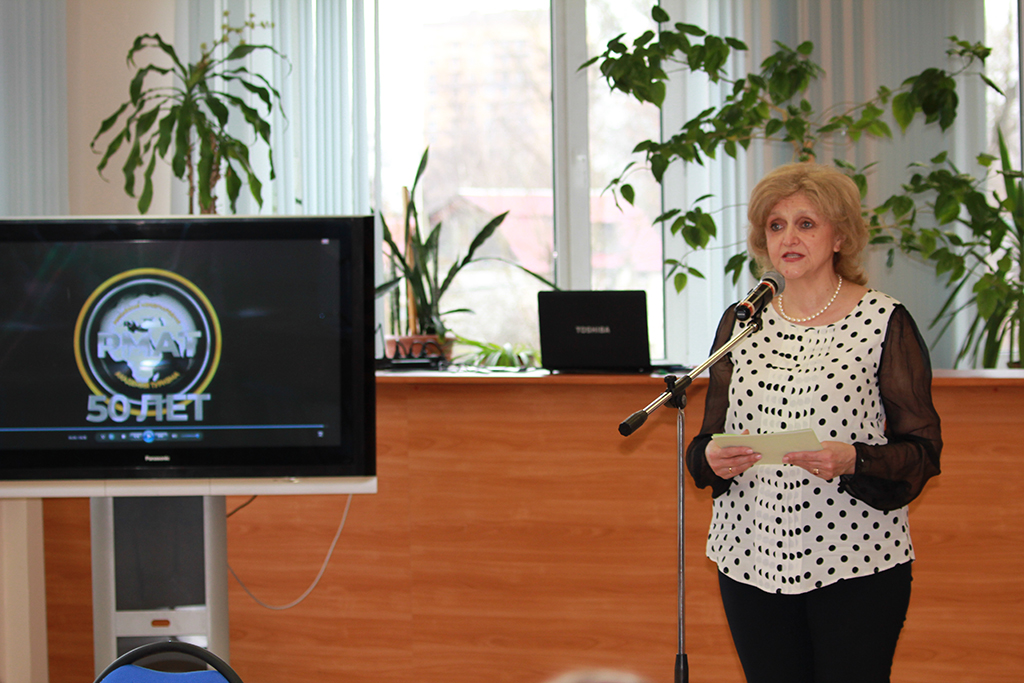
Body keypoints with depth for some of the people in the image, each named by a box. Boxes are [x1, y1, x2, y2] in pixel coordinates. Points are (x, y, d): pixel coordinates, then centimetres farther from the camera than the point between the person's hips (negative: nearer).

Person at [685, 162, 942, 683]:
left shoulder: (885, 323, -2)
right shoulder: (740, 322, 10)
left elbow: (922, 450, -4)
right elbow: (711, 434, 14)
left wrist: (853, 462, -22)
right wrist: (712, 458, -9)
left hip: (856, 562, -3)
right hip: (752, 554, 3)